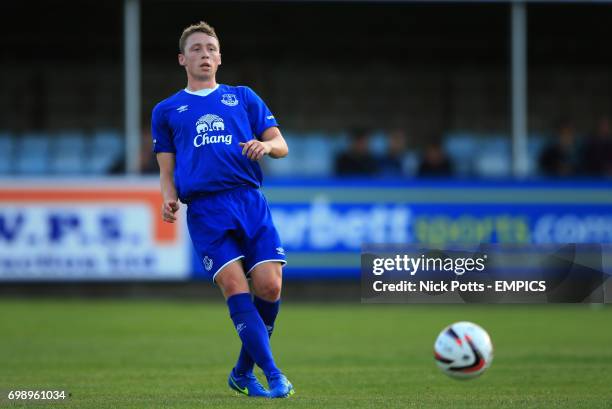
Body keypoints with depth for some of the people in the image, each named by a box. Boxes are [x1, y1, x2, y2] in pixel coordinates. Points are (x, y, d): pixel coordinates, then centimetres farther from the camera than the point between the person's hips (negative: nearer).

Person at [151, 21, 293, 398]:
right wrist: (170, 198, -4)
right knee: (235, 288, -15)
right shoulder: (166, 111, 18)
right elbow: (167, 170, 17)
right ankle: (273, 375, -13)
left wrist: (267, 145, -9)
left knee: (269, 287, -11)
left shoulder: (244, 98, 19)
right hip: (205, 209, -1)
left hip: (250, 200, 1)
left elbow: (281, 146, 15)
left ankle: (244, 370, 10)